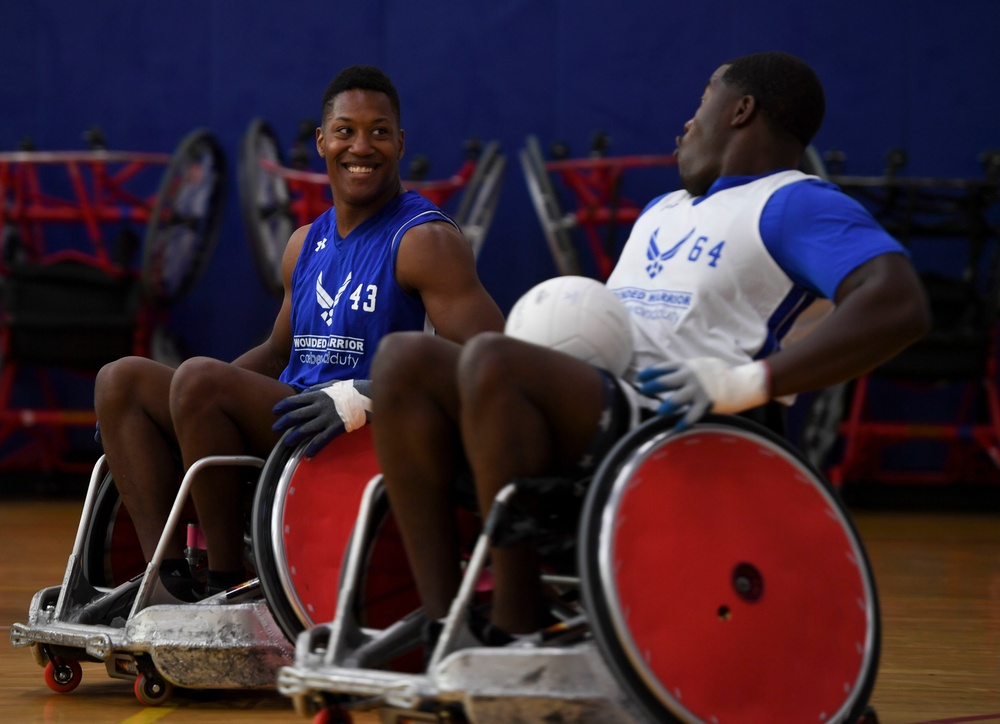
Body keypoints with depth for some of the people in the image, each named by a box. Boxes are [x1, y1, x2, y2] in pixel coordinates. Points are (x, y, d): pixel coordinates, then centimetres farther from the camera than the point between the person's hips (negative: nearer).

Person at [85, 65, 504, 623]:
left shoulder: (426, 240, -7)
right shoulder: (307, 245, 18)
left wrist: (366, 395, -29)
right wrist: (170, 405, 18)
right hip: (289, 426, 9)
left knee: (200, 377, -26)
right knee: (122, 380, 3)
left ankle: (229, 583, -16)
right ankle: (169, 576, -12)